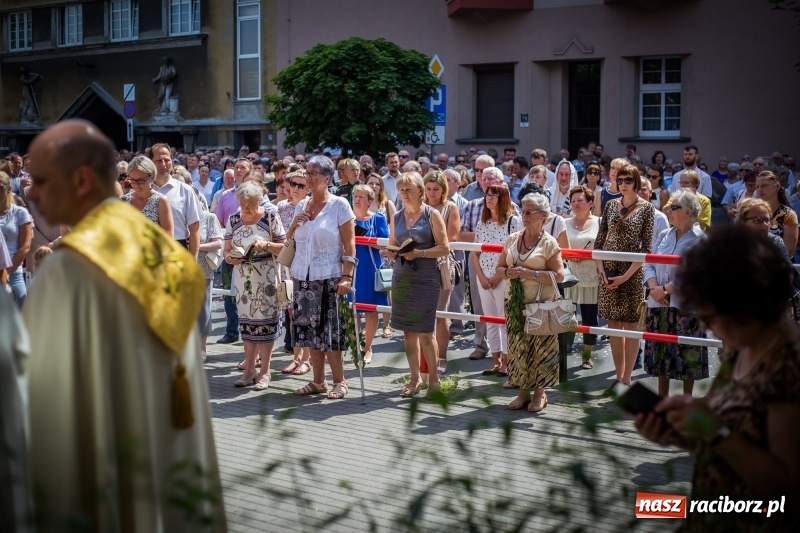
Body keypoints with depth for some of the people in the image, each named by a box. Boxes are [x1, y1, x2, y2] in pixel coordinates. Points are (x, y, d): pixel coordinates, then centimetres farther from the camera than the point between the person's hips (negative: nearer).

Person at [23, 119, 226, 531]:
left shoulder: (68, 268, -17)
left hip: (92, 481, -7)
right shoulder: (168, 258, 4)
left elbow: (46, 393, -16)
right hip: (168, 470, 7)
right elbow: (186, 382, 8)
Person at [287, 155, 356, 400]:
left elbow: (349, 244, -8)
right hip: (303, 277, 5)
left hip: (329, 278, -5)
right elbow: (290, 241, 19)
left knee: (329, 331, -4)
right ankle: (318, 381, 17)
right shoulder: (301, 205, 11)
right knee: (310, 330, 8)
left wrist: (347, 277, -16)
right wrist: (294, 225, -1)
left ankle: (339, 381, 7)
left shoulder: (339, 205, -5)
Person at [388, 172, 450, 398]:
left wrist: (419, 253, -18)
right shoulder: (397, 217, 11)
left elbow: (445, 248, -7)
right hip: (401, 277, 5)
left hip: (426, 278, -5)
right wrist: (391, 252, -5)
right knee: (408, 331, 7)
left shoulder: (431, 215, -2)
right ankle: (415, 378, 17)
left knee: (424, 332, -5)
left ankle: (434, 378, 9)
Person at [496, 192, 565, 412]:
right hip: (516, 303, 5)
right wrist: (508, 272, -7)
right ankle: (523, 391, 16)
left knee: (540, 349, -2)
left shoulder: (548, 243, -6)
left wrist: (529, 273, -19)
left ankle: (539, 393, 12)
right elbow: (499, 267, 16)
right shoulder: (512, 239, 9)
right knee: (518, 347, 4)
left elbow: (558, 276, -13)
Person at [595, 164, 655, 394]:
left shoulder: (646, 208, -4)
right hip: (608, 272, 4)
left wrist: (626, 275, -14)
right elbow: (599, 241, 9)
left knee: (631, 327, 1)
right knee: (613, 326, 9)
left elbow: (646, 248, -8)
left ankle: (626, 379, 8)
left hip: (632, 274, -4)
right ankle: (618, 376, 18)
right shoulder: (611, 205, 7)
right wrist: (601, 268, -5)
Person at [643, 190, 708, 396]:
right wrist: (654, 287, -11)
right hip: (658, 304, 6)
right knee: (660, 351, 12)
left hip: (684, 306, -6)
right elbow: (649, 264, 7)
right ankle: (662, 397, 25)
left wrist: (667, 290, -17)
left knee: (686, 355, 2)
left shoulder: (699, 240, -8)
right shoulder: (664, 235, 10)